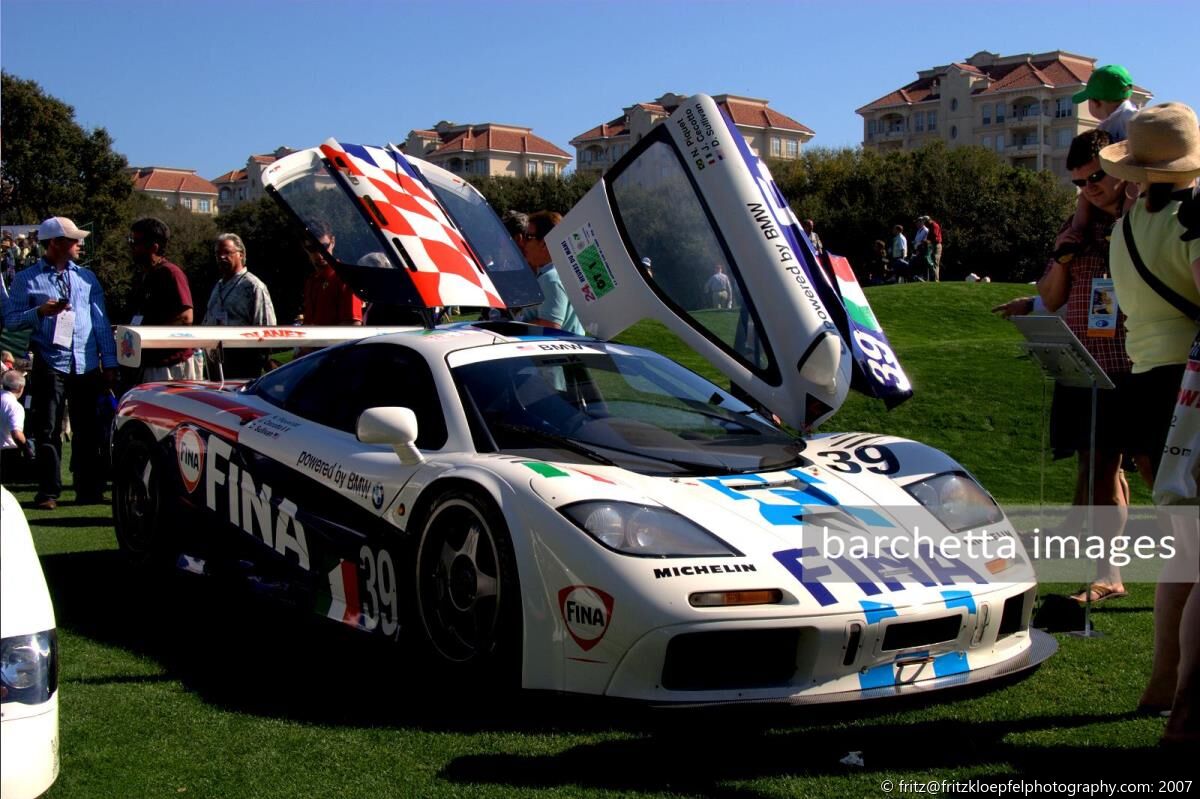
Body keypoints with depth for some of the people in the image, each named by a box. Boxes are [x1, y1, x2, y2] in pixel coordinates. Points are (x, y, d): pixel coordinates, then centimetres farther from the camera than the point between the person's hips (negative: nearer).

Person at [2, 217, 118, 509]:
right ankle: (48, 491, 4)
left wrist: (109, 363, 7)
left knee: (88, 430, 5)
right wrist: (39, 312, -15)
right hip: (50, 364, -3)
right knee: (48, 430, -1)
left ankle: (89, 489, 13)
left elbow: (101, 322, 12)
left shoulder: (87, 277, 14)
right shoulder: (27, 279, 4)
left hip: (87, 365, 3)